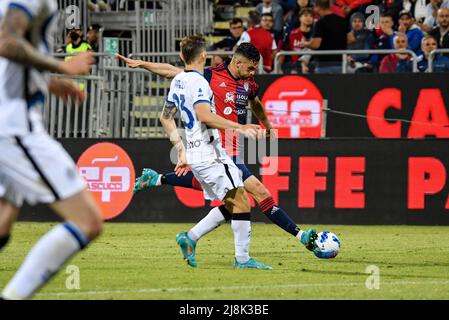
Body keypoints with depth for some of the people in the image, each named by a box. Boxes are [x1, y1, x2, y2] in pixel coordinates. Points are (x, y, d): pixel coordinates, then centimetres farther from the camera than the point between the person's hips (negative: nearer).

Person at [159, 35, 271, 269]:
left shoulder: (178, 81, 15)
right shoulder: (198, 81, -13)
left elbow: (166, 117, 22)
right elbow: (204, 116, -26)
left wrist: (181, 151, 24)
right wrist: (239, 127, -24)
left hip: (195, 154, 9)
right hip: (209, 153, -9)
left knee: (231, 205, 12)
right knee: (240, 200, -8)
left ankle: (190, 237, 10)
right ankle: (242, 258, -10)